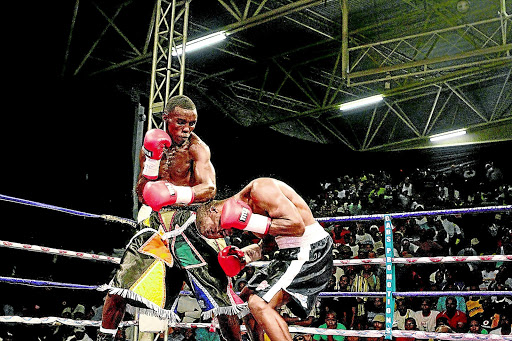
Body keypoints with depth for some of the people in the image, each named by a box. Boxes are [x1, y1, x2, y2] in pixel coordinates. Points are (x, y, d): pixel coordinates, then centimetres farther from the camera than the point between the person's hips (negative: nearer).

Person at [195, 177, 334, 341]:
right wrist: (243, 258, 8)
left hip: (311, 250, -10)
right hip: (288, 252, 10)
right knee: (245, 299, 17)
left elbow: (297, 226, -26)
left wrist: (250, 222, -23)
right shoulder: (246, 209, 10)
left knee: (259, 304, -22)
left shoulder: (258, 188, -20)